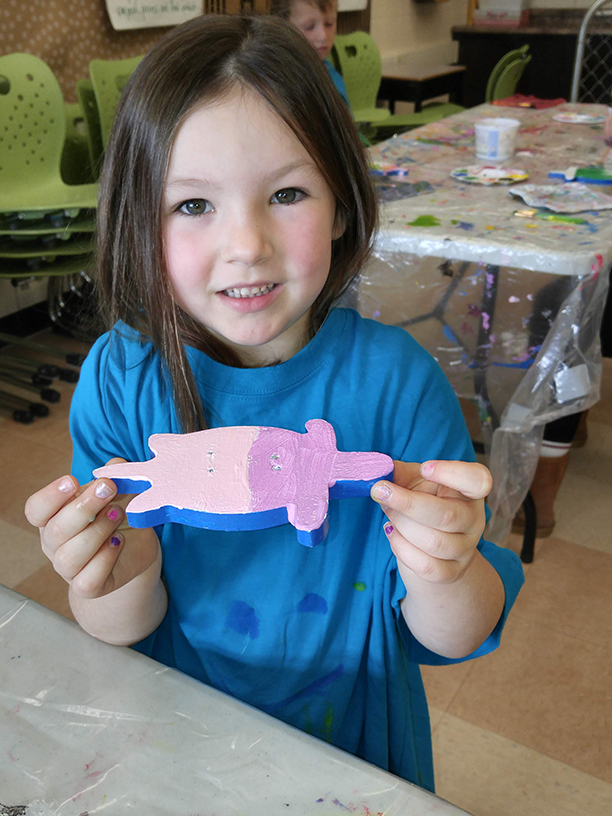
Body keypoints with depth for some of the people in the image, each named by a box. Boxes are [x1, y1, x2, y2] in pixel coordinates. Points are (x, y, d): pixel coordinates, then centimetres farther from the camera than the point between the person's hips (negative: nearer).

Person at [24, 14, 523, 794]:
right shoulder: (119, 377, -18)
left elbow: (449, 641, -16)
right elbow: (122, 636, -12)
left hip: (355, 744, 0)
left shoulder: (395, 379, -22)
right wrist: (124, 577, -33)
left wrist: (443, 574, -37)